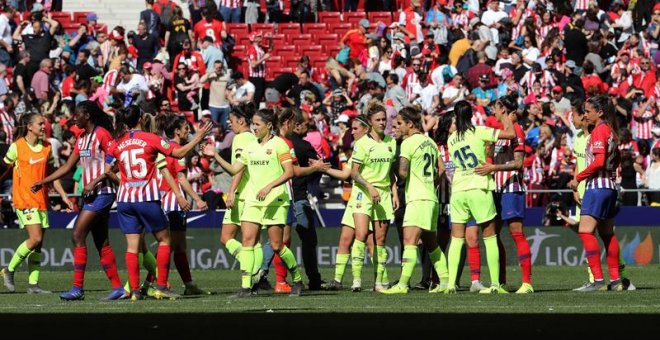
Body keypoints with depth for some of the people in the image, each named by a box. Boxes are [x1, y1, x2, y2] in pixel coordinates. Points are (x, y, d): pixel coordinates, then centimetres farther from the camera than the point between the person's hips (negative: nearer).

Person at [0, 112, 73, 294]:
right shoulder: (17, 147, -6)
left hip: (42, 200, 6)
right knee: (35, 238, -17)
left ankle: (33, 284, 6)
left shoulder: (46, 147, 9)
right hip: (24, 199, -6)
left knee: (38, 243, 3)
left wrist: (63, 195, 12)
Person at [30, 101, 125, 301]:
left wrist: (95, 181, -21)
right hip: (91, 194, 9)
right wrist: (43, 182, 14)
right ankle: (117, 288, 10)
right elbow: (67, 167, 19)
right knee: (102, 243, 8)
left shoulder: (102, 134, -12)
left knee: (78, 236, -12)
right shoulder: (82, 138, 15)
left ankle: (78, 288, -11)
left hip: (102, 193, -9)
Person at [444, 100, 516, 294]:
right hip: (479, 190, -3)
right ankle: (495, 284, 0)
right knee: (490, 238, 4)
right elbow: (511, 134, -7)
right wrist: (501, 116, 8)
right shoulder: (479, 132, -5)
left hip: (458, 191, 3)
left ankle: (451, 284, -4)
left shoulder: (451, 140, 9)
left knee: (456, 239, 6)